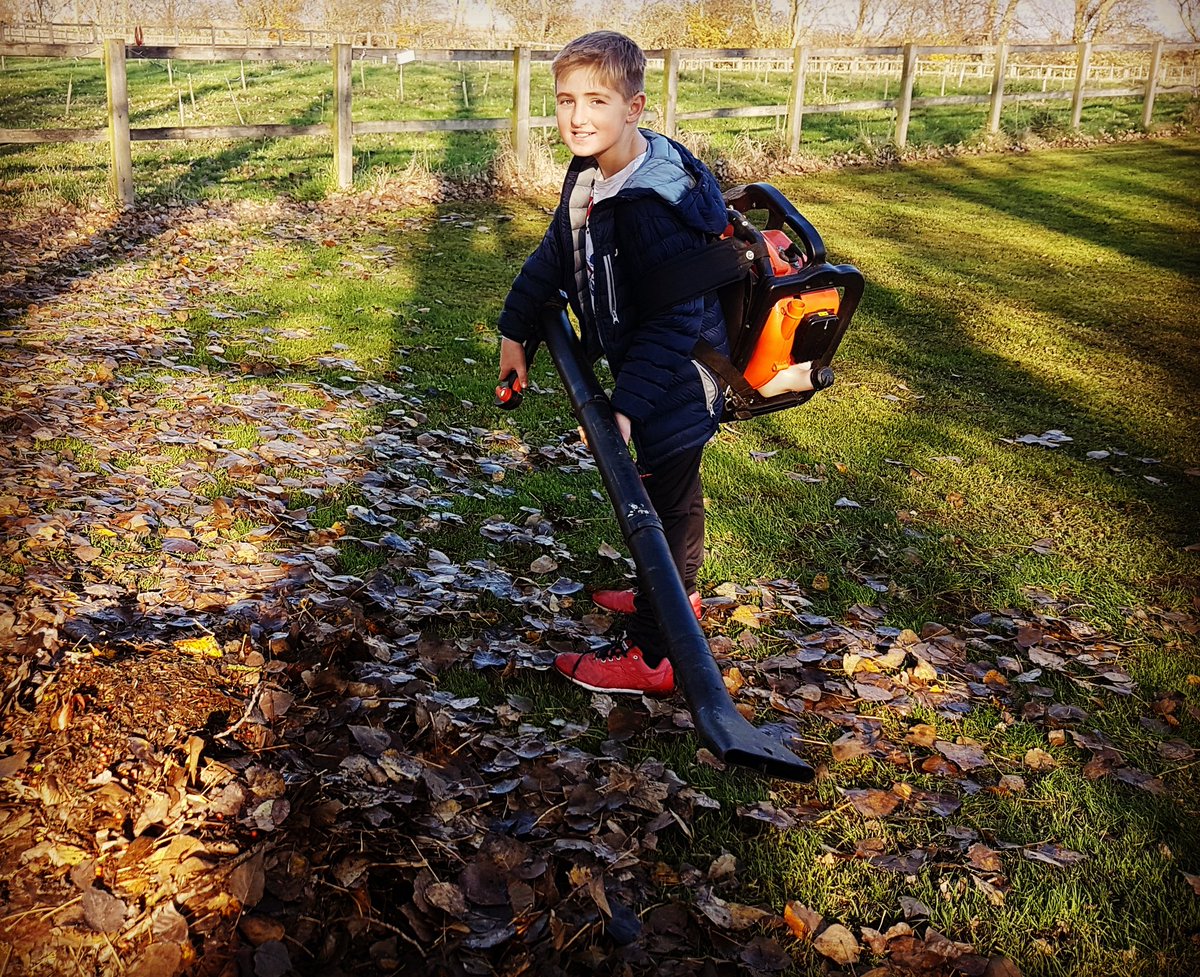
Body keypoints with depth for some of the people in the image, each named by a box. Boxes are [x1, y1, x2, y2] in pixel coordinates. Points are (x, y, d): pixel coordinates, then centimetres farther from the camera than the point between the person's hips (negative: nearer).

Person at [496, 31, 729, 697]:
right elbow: (555, 254, 13)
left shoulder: (652, 204, -31)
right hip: (647, 365, 9)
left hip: (678, 380, -9)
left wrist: (628, 402, -35)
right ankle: (678, 596, 47)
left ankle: (648, 656, 14)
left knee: (663, 506, 1)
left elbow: (673, 320, -32)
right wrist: (515, 329, 17)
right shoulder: (591, 176, -1)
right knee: (676, 494, 26)